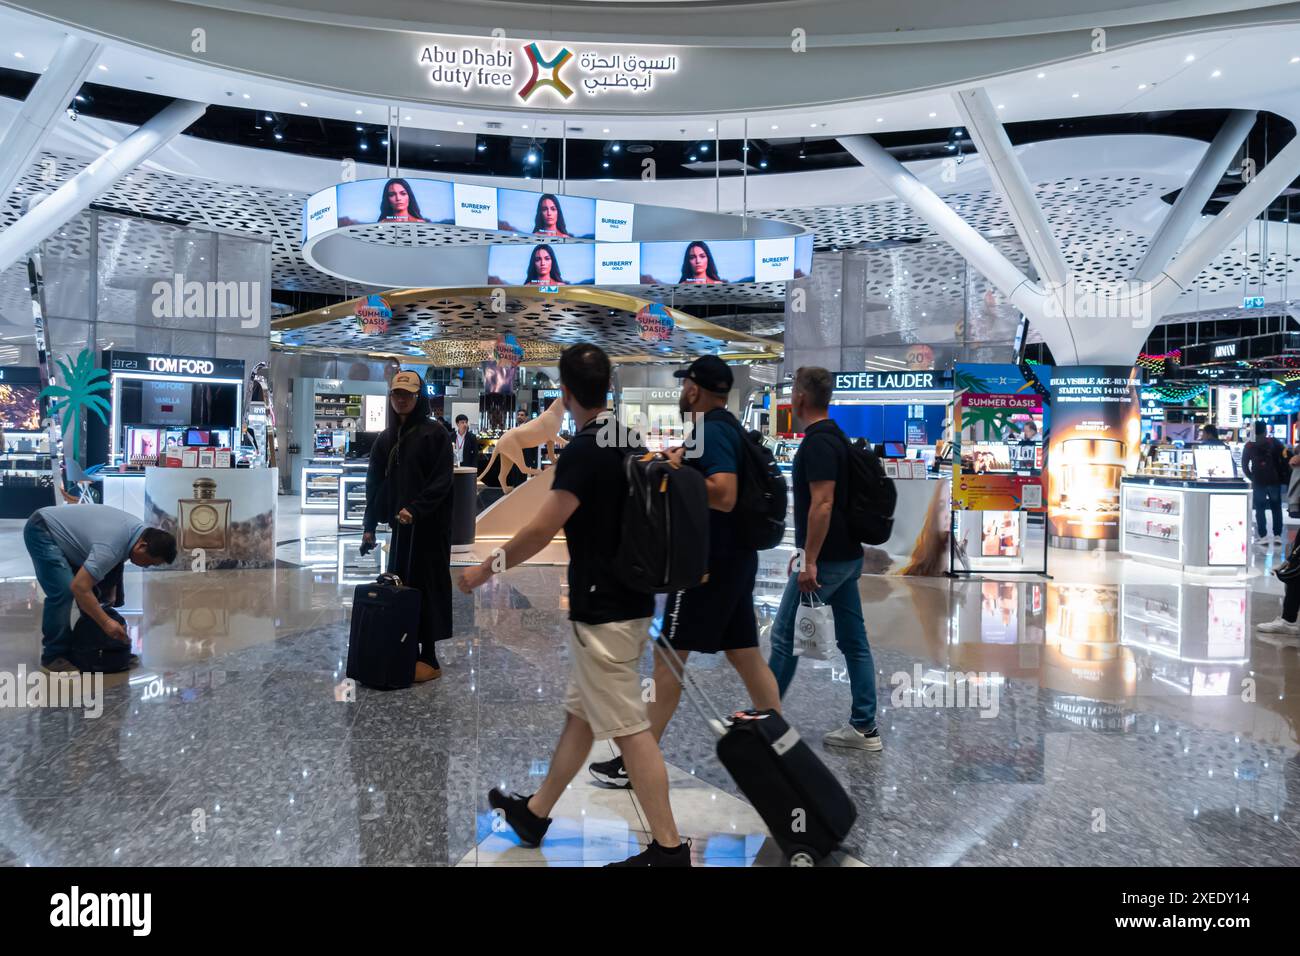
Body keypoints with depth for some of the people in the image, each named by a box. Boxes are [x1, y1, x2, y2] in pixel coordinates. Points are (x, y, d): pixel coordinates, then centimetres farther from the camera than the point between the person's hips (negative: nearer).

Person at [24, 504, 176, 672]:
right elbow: (79, 587, -37)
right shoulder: (111, 546, -34)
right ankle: (53, 655, -8)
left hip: (64, 533, 10)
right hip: (42, 531, -10)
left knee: (98, 589, 7)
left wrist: (110, 597, 5)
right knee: (62, 592, -21)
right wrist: (106, 622, -33)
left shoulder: (139, 531, -7)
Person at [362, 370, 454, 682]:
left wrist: (415, 509, -22)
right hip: (400, 526, 6)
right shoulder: (386, 438, 12)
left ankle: (428, 658, 6)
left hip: (429, 525, -6)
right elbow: (374, 484, 14)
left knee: (427, 586, -1)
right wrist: (369, 525, 9)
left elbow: (442, 481, -13)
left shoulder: (435, 433, -7)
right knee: (399, 585, 8)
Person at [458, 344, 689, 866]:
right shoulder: (629, 439, 7)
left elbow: (539, 532, -16)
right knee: (579, 714, 19)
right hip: (630, 601, 9)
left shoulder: (584, 451, -19)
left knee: (629, 730, 0)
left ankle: (669, 847, 9)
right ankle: (535, 813, 34)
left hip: (604, 611, -9)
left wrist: (486, 568, -3)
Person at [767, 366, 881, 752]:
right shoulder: (834, 436, 13)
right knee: (853, 642, 10)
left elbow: (822, 505, -25)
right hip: (846, 556, 10)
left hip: (825, 560, -10)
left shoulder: (818, 442, -18)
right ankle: (864, 728, 14)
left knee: (785, 636, 3)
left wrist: (809, 561, -23)